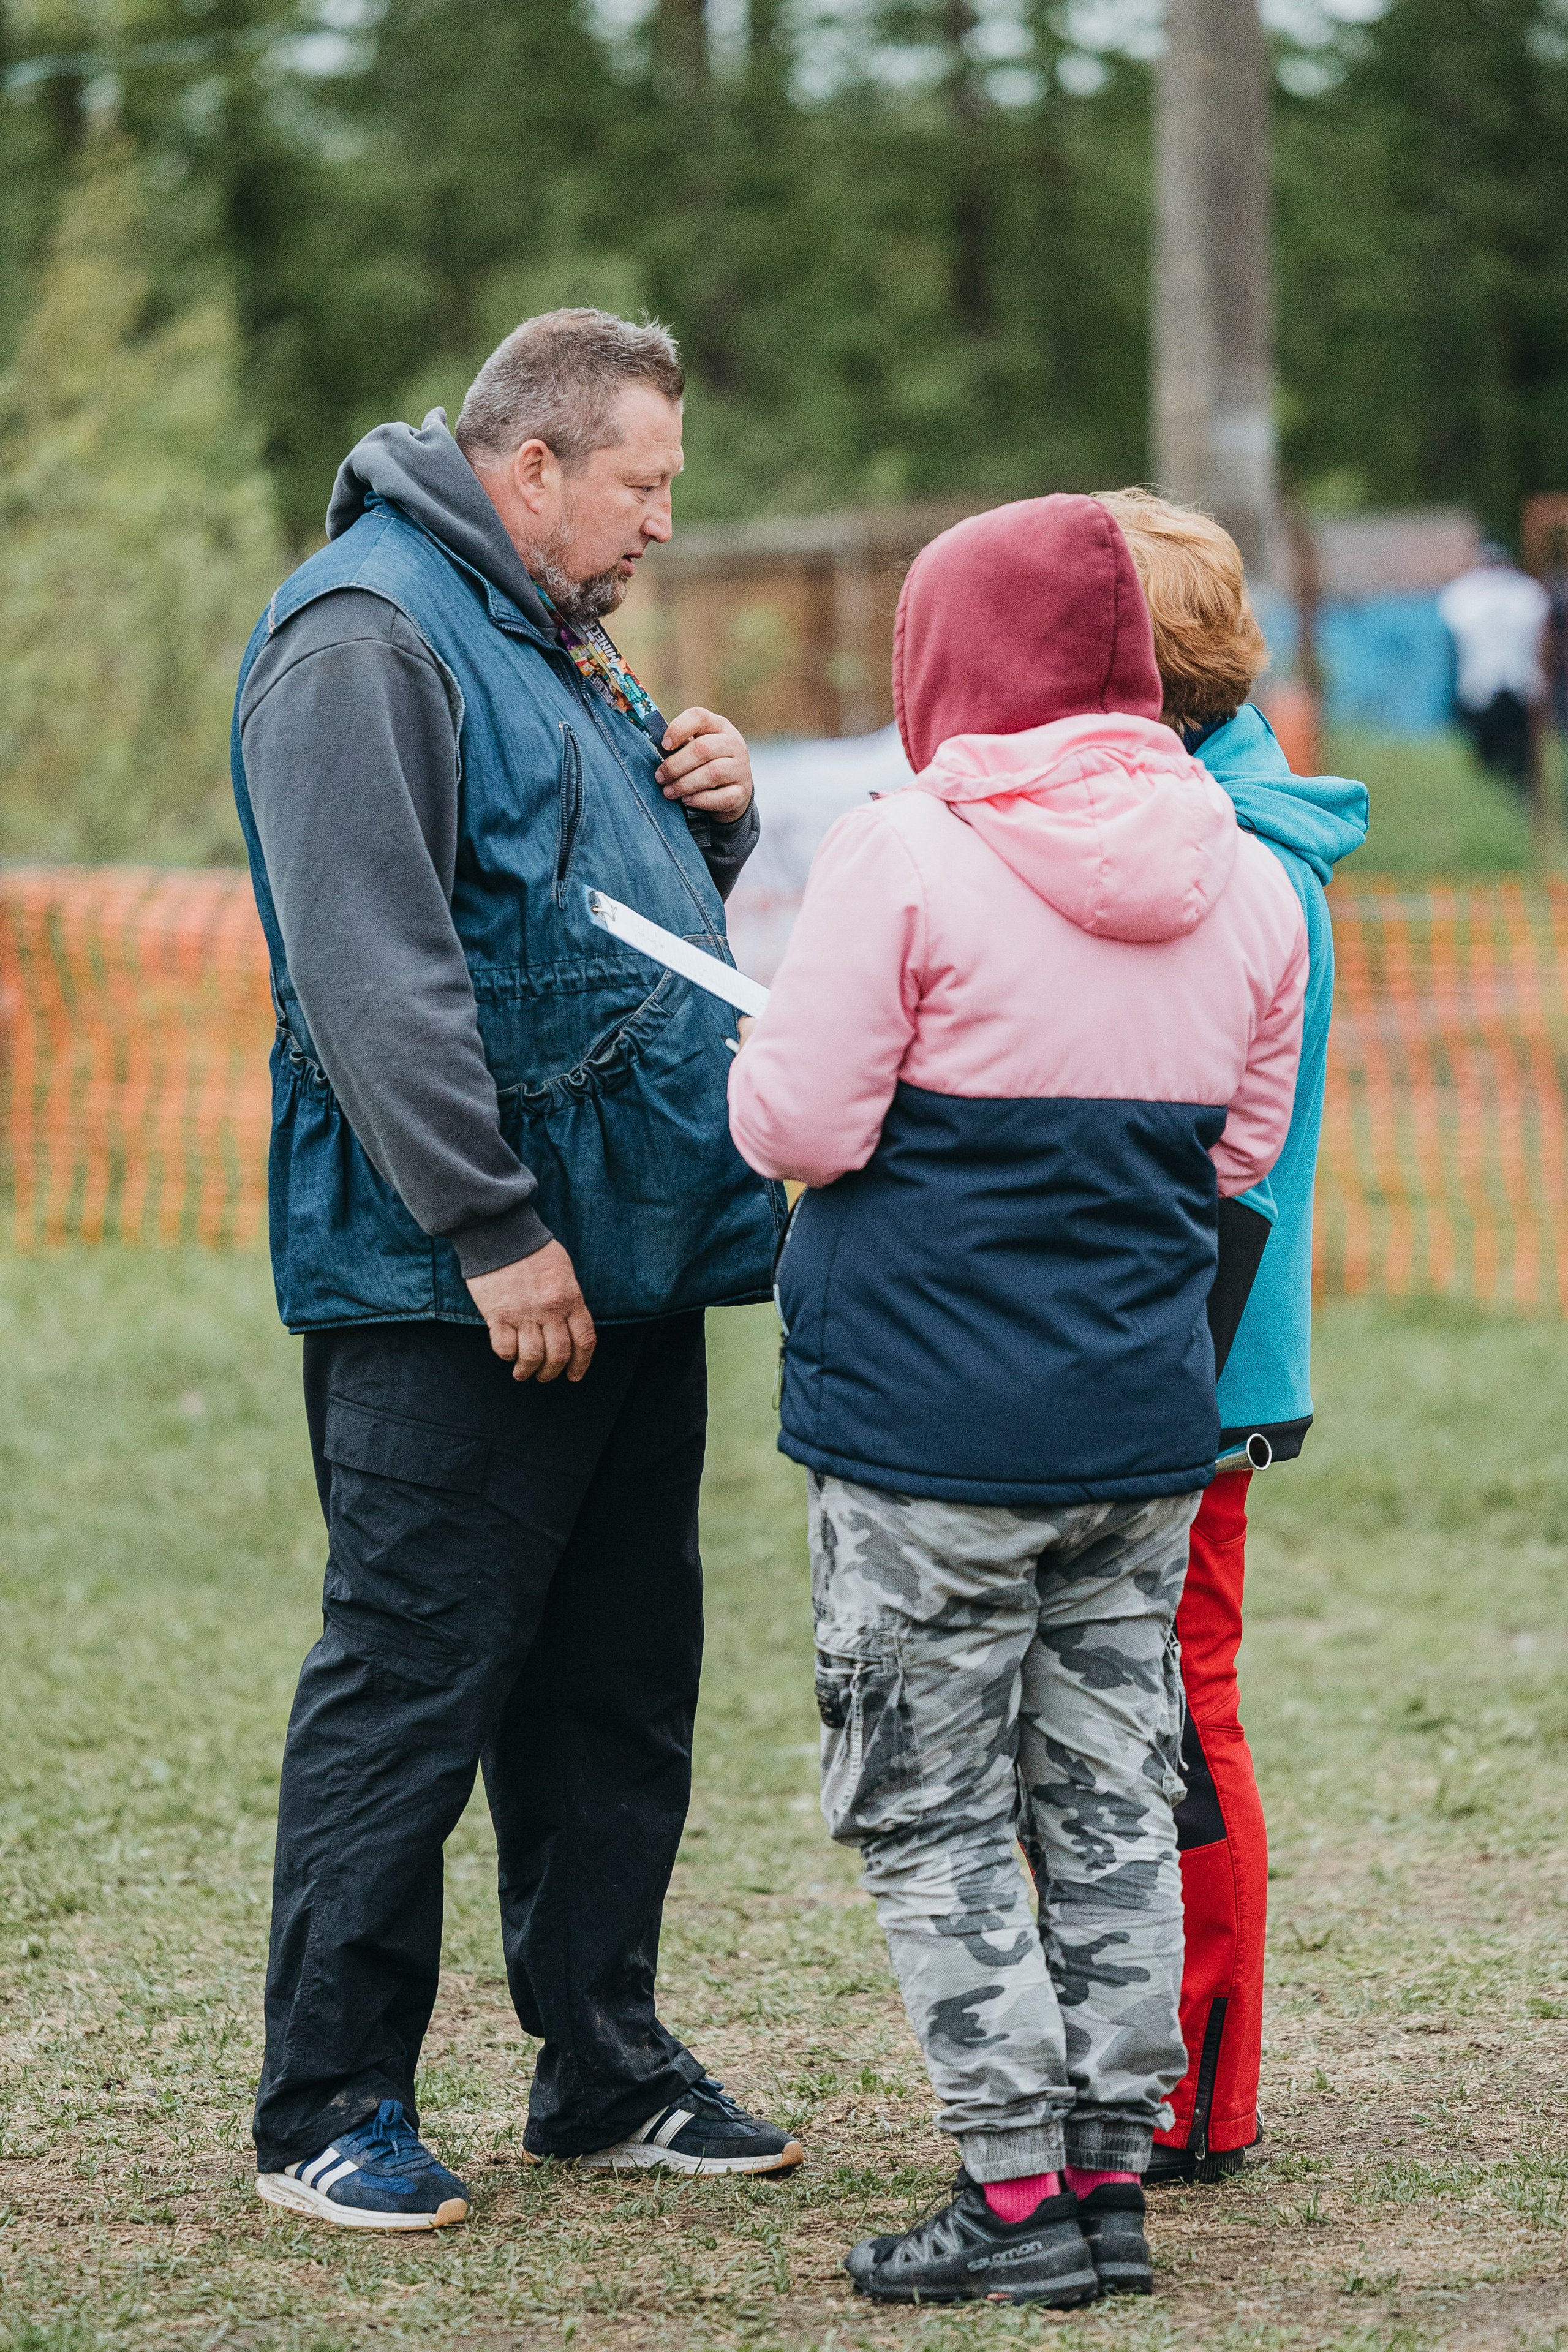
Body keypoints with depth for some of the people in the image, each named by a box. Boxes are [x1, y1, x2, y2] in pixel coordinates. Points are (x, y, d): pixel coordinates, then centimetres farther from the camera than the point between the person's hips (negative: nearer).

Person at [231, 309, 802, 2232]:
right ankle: (329, 2108, 3)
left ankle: (606, 2069, 23)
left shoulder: (551, 644, 20)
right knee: (408, 1688, -5)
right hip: (448, 1283, -9)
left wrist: (713, 811, 9)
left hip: (623, 1267, 10)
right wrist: (494, 1227, -22)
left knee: (618, 1684, 13)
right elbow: (370, 964, -20)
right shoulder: (365, 637, -12)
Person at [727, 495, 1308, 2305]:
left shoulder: (903, 859, -13)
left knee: (933, 1812, 3)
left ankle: (1019, 2190, 1)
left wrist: (759, 1065, 9)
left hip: (931, 1422, -5)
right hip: (1147, 1421, 6)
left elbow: (800, 1125, -12)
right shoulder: (1241, 879, 5)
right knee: (1110, 1797, 12)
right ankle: (1112, 2171, 15)